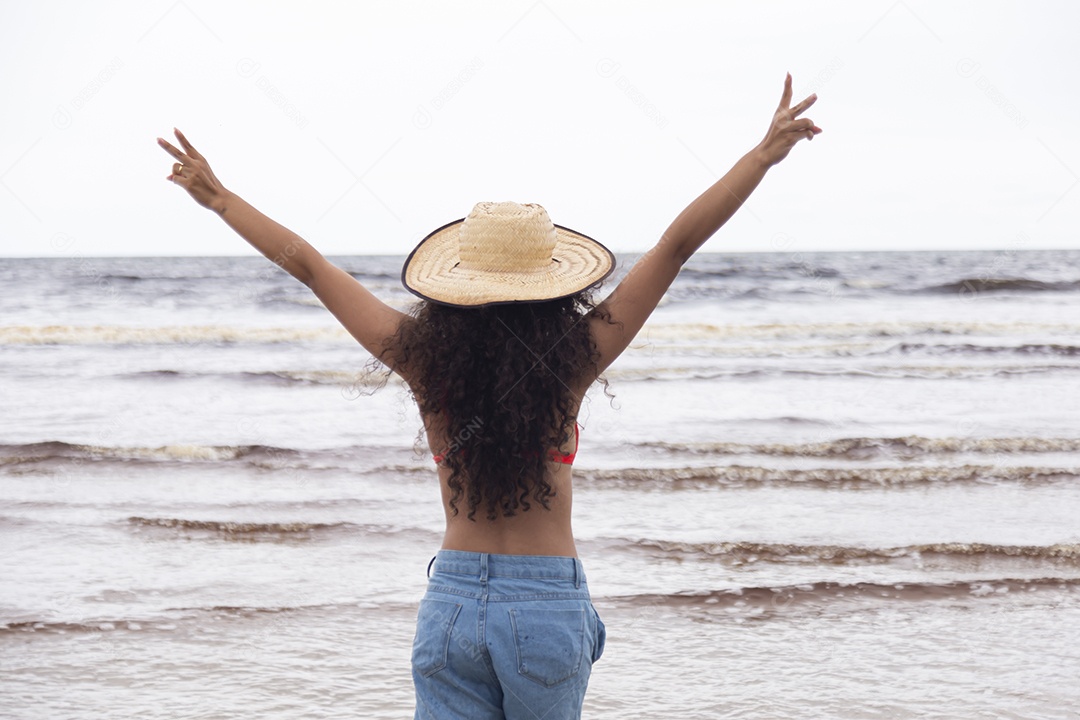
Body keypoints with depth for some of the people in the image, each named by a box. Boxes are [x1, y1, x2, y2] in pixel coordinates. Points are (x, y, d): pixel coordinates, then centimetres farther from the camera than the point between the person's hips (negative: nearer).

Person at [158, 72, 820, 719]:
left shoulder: (424, 358, -5)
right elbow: (678, 245, -9)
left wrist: (219, 197, 14)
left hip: (451, 601, 2)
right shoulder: (572, 361, -10)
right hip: (548, 605, -1)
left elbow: (306, 262, 3)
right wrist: (764, 153, -5)